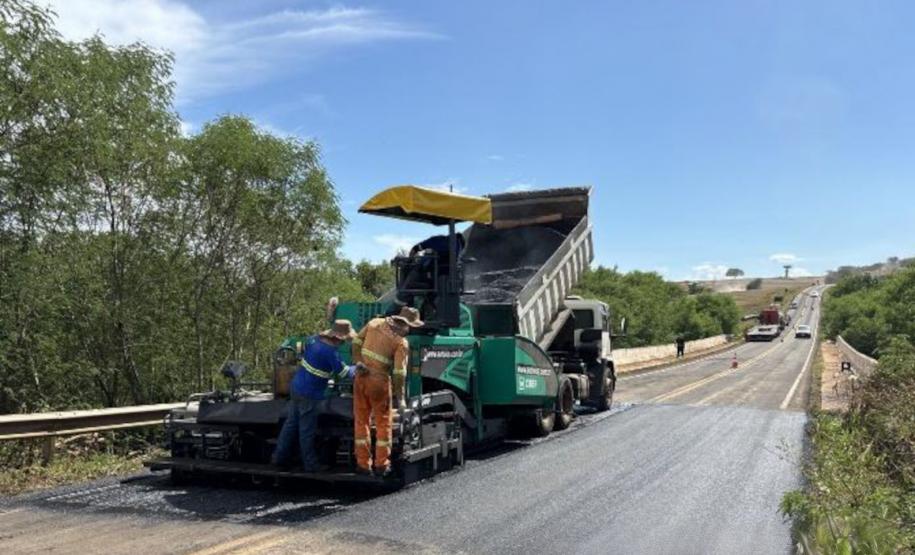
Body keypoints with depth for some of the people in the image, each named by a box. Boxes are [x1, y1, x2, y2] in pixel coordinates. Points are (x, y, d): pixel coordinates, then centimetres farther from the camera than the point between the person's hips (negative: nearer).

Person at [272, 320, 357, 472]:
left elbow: (301, 350, 19)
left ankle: (280, 457, 26)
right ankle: (310, 464, 15)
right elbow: (344, 372, -11)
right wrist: (357, 368, 3)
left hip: (296, 386, 8)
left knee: (291, 423, 18)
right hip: (308, 394, -8)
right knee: (307, 430, 4)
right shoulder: (331, 352, -22)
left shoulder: (313, 339, 0)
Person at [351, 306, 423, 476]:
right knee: (383, 423, 12)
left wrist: (358, 362, 4)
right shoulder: (401, 343, -10)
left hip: (361, 377, 4)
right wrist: (399, 397, -8)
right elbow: (399, 372, -13)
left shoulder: (375, 323, 3)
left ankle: (363, 464, 16)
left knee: (361, 421, 13)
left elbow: (356, 342, 7)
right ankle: (381, 465, 15)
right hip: (380, 381, -4)